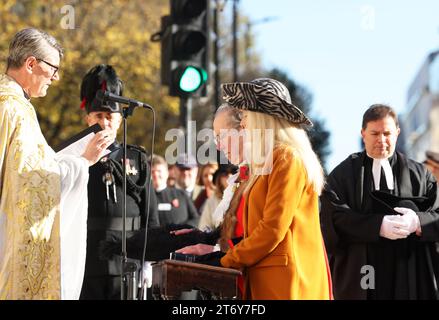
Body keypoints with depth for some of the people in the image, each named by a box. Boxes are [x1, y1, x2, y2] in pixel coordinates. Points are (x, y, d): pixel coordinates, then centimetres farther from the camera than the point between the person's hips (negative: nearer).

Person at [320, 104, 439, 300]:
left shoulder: (418, 174, 12)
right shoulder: (344, 174, 7)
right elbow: (333, 217, -7)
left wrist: (417, 222, -19)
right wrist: (377, 226, -19)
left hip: (409, 275, 1)